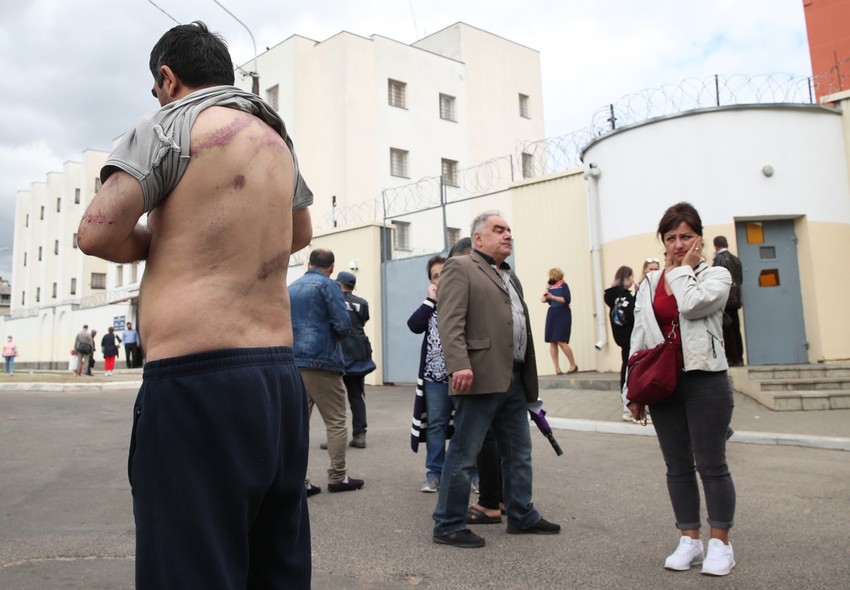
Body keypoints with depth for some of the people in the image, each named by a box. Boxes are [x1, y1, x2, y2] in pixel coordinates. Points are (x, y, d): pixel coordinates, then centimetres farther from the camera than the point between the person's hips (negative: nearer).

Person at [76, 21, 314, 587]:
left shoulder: (175, 122, -2)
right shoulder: (277, 139, 17)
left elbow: (97, 232, -10)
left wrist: (159, 243, 9)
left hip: (196, 382, -7)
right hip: (282, 379, 7)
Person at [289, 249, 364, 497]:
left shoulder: (291, 289, 14)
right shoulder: (328, 285, -4)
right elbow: (344, 325, -11)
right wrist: (333, 336, 9)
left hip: (293, 362, 6)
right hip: (321, 361, -6)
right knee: (336, 422, 4)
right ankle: (337, 478, 7)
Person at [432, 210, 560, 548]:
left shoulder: (510, 277, 23)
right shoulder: (460, 268, -3)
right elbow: (450, 321, -15)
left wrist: (529, 378, 19)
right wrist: (459, 365, -27)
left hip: (514, 379, 9)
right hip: (481, 378, -9)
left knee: (519, 453, 17)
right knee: (463, 455, -1)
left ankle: (521, 517, 31)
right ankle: (448, 526, 10)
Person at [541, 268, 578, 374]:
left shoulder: (563, 286, -1)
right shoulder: (551, 287, 14)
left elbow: (567, 300, -14)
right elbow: (543, 300, 9)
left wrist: (552, 297, -19)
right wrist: (547, 288, 4)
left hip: (562, 314, -6)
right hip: (551, 314, 6)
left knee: (561, 342, -12)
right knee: (552, 342, -1)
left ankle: (573, 365, 5)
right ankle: (557, 369, 3)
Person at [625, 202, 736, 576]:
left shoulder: (716, 276, 0)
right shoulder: (650, 283, 10)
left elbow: (690, 304, -23)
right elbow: (639, 338, 9)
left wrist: (684, 268, -6)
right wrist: (632, 390, 7)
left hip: (704, 380, -4)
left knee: (711, 465, 3)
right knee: (678, 466, 10)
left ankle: (720, 544, 18)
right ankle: (689, 541, 22)